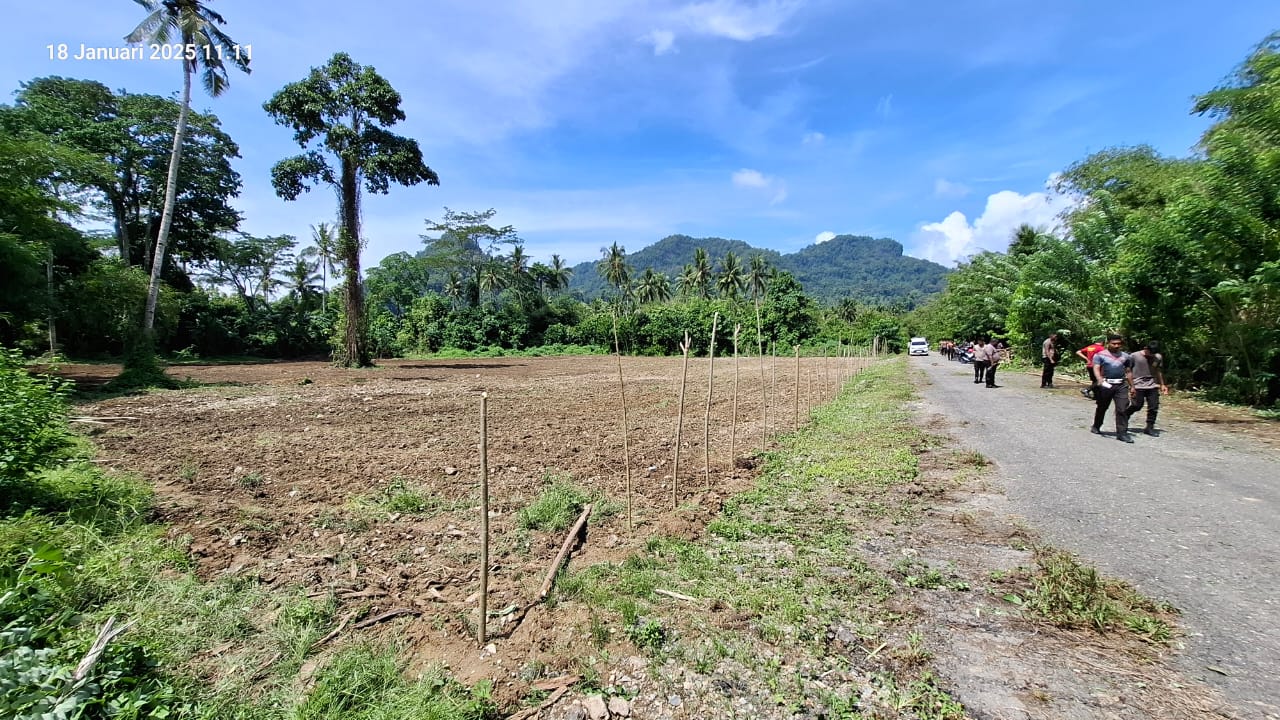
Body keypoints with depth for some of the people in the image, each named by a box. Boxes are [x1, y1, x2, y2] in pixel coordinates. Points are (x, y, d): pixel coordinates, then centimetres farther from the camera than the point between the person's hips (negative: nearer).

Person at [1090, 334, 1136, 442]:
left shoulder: (1126, 356, 13)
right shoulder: (1099, 355, -1)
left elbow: (1129, 372, 18)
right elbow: (1096, 368, -12)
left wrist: (1132, 386, 16)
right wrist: (1100, 380, -29)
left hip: (1121, 385, 3)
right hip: (1106, 384, -3)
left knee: (1123, 409, -6)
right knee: (1102, 408, 12)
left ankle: (1122, 433, -4)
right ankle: (1096, 427, 30)